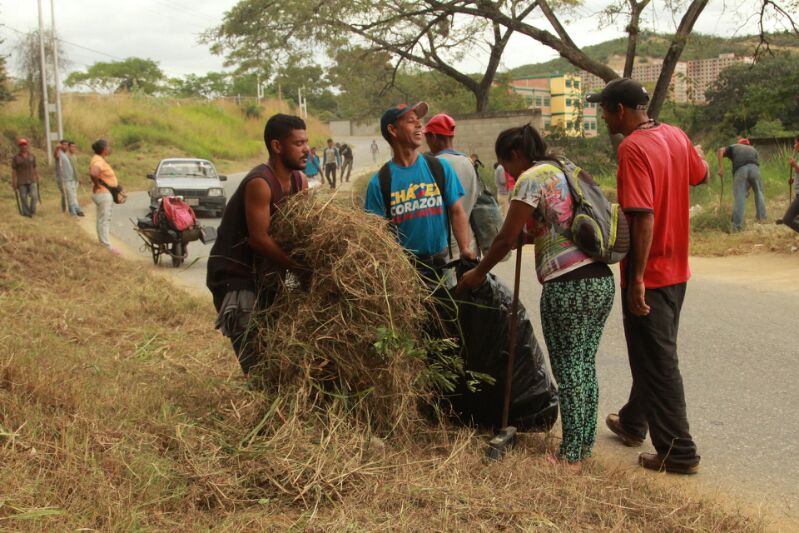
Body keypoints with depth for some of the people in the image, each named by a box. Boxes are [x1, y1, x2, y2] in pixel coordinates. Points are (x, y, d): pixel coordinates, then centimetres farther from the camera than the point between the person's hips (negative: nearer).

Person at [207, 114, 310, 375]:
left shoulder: (300, 181, 3)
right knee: (256, 358, -11)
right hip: (234, 275, -8)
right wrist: (303, 266, -25)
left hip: (266, 273, 9)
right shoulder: (259, 183, -23)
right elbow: (259, 239, -25)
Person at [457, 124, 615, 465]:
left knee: (568, 369, 1)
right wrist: (529, 235, 30)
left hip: (569, 286, -8)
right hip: (601, 280, 8)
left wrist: (478, 274, 4)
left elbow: (507, 238, -6)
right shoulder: (565, 170, 18)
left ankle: (571, 453, 10)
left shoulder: (532, 178, -6)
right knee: (586, 364, 15)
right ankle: (586, 443, 24)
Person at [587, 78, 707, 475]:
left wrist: (636, 277, -24)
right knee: (654, 354, 21)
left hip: (647, 275, -9)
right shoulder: (675, 136, 4)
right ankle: (633, 423, 39)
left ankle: (679, 453, 9)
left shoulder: (633, 148, -21)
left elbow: (642, 216, -27)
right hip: (676, 268, 9)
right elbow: (700, 175, 21)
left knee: (657, 362, 1)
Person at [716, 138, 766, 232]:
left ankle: (737, 225, -4)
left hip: (740, 170, -2)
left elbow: (720, 151, 10)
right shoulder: (752, 149, 37)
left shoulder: (733, 147, 31)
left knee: (739, 197, -2)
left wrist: (721, 168, 4)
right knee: (759, 192, 23)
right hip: (754, 167, 2)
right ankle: (762, 218, 22)